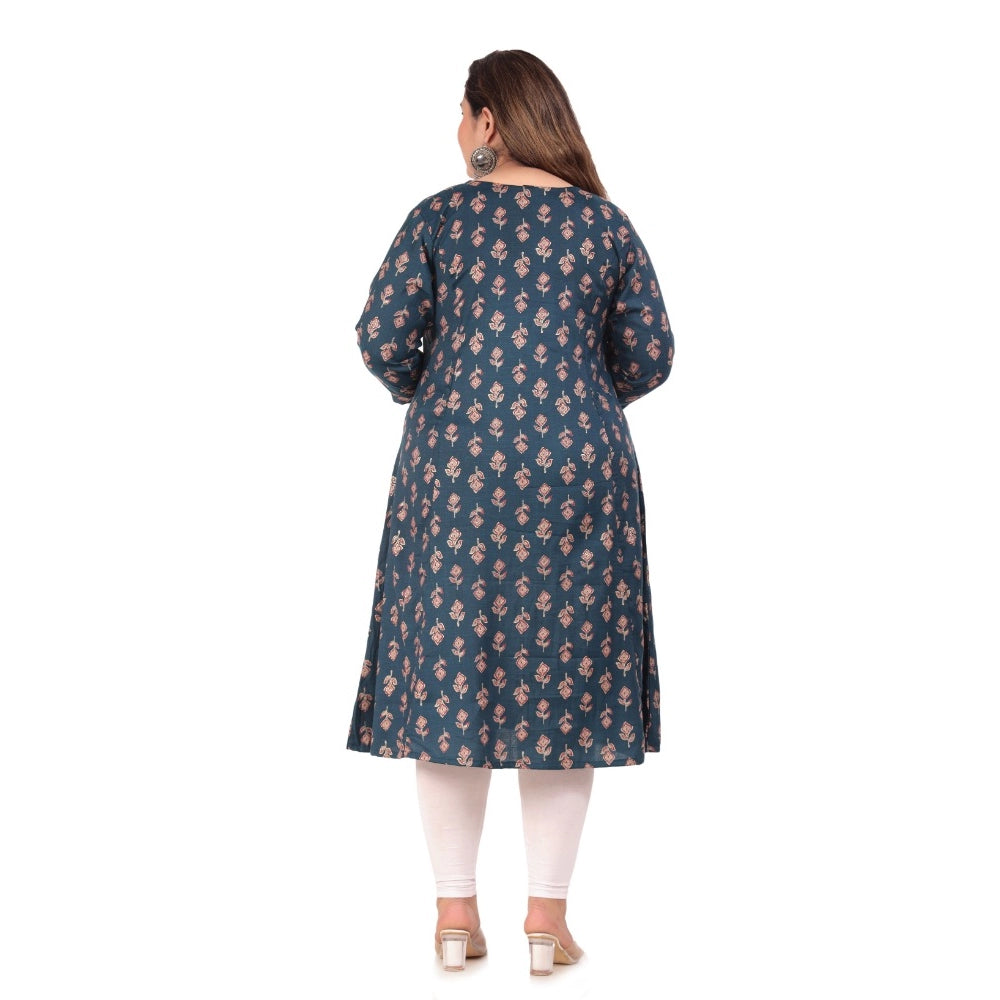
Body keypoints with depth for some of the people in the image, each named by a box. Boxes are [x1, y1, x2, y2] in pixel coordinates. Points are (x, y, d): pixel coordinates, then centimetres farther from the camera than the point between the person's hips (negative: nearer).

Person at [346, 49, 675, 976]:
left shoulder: (438, 218, 0)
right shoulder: (607, 224, 4)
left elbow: (383, 339, -4)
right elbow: (649, 357, 5)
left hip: (455, 467, 0)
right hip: (576, 472, 1)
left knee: (447, 664, 8)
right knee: (564, 668, 7)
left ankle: (455, 910, 13)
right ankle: (548, 917, 11)